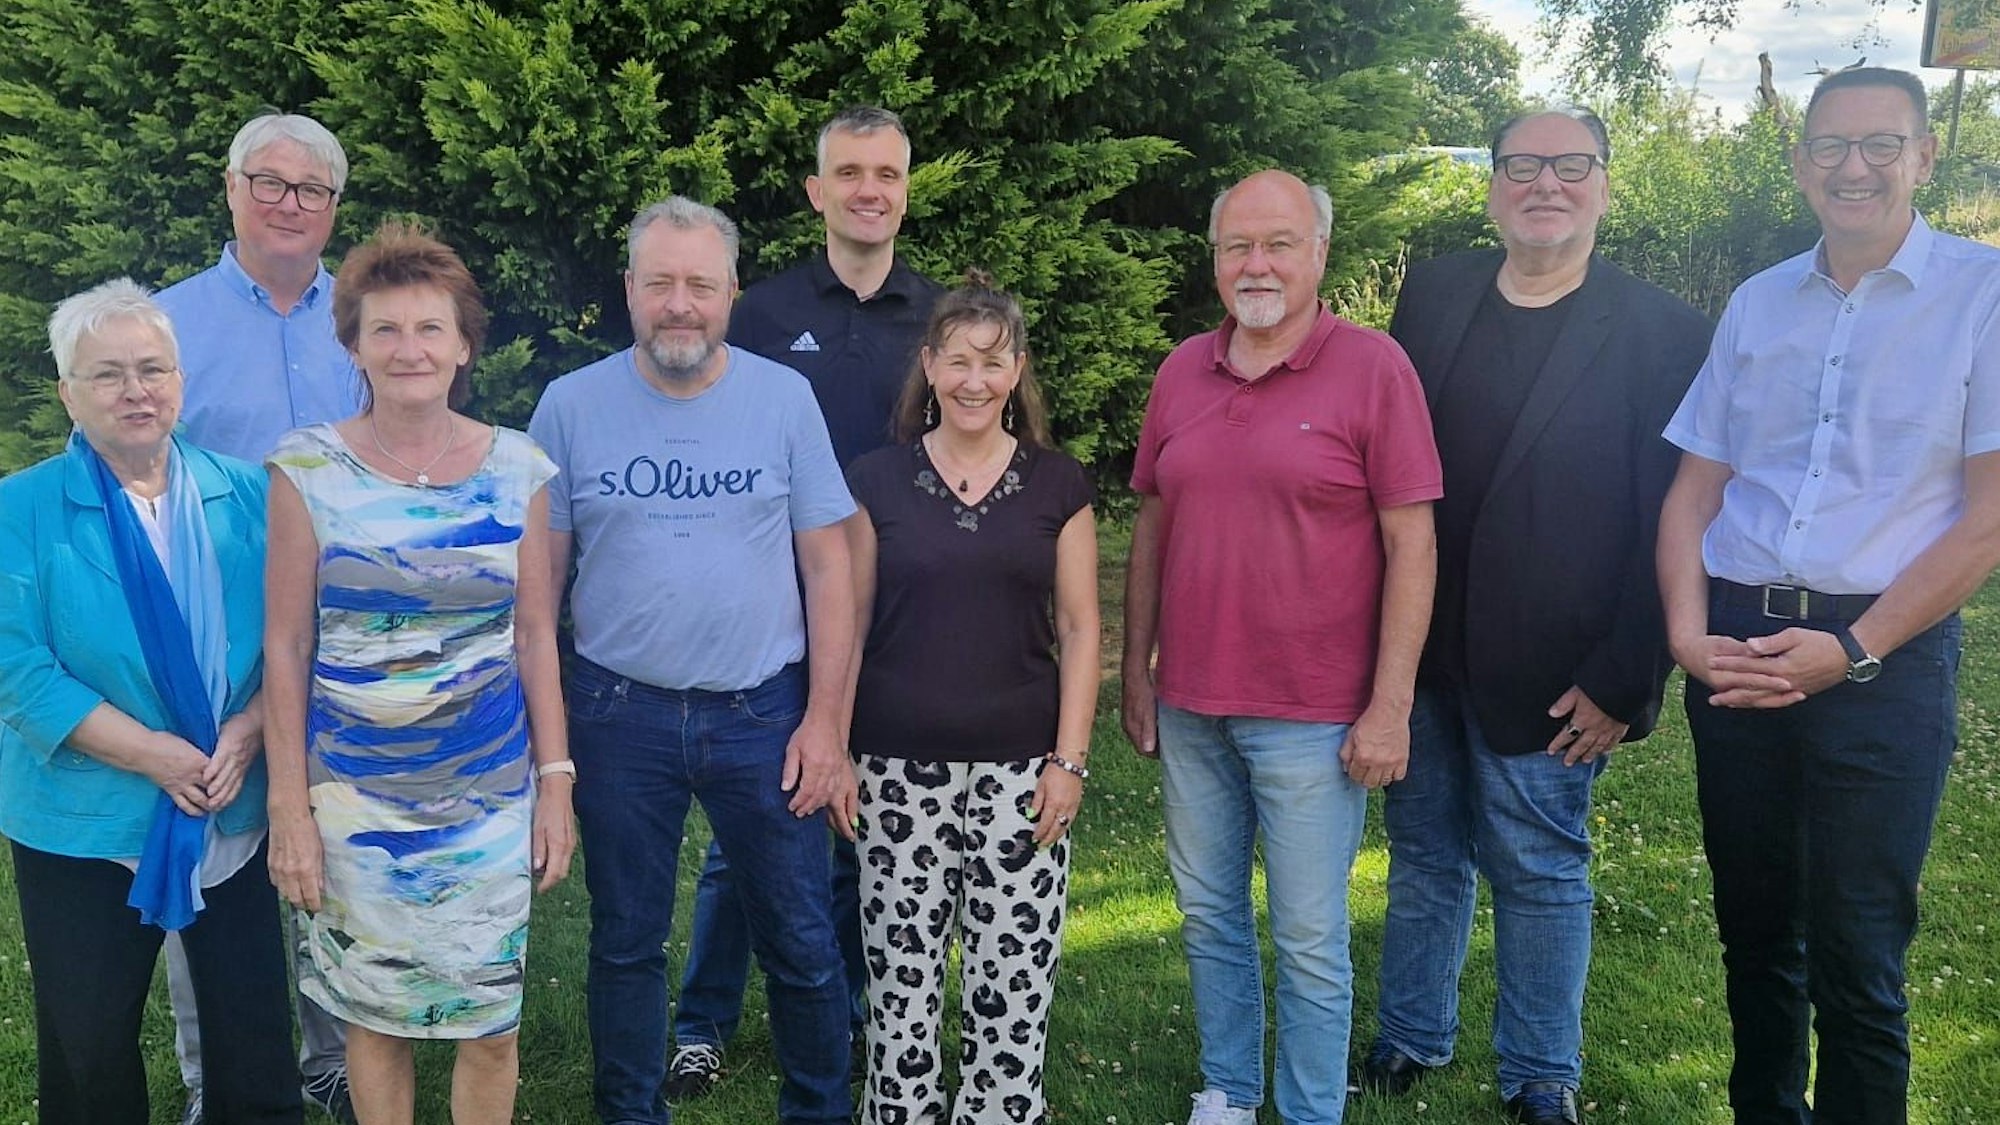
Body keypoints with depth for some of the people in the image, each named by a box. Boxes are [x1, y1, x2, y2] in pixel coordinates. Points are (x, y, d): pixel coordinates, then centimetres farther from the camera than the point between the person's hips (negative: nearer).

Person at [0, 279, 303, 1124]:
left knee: (255, 1039, 9)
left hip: (230, 820, 2)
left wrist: (249, 730, -16)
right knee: (90, 1047, 13)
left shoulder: (243, 496, 3)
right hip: (84, 825, -2)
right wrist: (155, 755, -19)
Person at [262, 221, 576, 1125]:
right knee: (371, 1014, 12)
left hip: (490, 788, 1)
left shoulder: (517, 468, -2)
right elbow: (285, 646, -3)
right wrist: (288, 806, -4)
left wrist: (556, 781, 0)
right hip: (352, 790, -1)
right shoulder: (308, 468, -6)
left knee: (489, 1024, 8)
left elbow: (535, 634, 3)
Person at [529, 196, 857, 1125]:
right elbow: (540, 575, 3)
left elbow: (827, 566, -1)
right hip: (620, 714, 1)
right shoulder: (571, 406, -2)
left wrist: (824, 719, -5)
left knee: (801, 944, 10)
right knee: (625, 943, 15)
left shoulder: (784, 398, -3)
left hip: (765, 711, 0)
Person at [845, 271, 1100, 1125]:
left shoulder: (1058, 485, 4)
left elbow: (1080, 628, 4)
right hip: (900, 764, 0)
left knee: (1014, 974, 3)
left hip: (1020, 765, 0)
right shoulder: (877, 480, 3)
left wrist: (1070, 758, -3)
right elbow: (849, 625, 5)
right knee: (902, 968, 5)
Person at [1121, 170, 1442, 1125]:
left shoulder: (1372, 366, -8)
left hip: (1312, 716, -5)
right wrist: (1137, 671, 10)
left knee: (1310, 941, 6)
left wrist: (1389, 707, -12)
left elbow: (1411, 542, -10)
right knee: (1208, 915, 17)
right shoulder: (1182, 369, 6)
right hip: (1189, 706, 5)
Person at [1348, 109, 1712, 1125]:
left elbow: (1667, 527, -9)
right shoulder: (1432, 293, 4)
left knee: (1541, 876, 9)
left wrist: (1620, 681, -13)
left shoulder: (1661, 332, -8)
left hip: (1544, 677, -4)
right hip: (1414, 651, 4)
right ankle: (1409, 1039, 36)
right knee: (1423, 855, 17)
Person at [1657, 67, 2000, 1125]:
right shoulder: (1755, 304, 11)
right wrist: (1687, 630, -5)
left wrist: (1853, 651, -14)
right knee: (1754, 931, 15)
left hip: (1885, 659, -4)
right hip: (1735, 653, 4)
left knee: (1855, 961, 2)